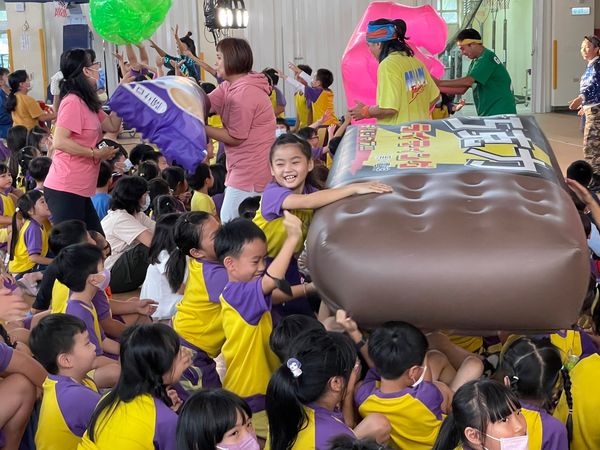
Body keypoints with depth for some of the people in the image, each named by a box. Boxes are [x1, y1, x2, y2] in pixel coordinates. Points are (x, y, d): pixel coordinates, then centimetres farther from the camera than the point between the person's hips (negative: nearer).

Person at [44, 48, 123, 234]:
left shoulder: (87, 103, 14)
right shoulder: (73, 102, -15)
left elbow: (113, 126, 17)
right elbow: (59, 141, -23)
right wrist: (95, 153, -16)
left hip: (79, 190, 10)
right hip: (65, 190, -10)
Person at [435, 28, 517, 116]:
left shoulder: (487, 57, -14)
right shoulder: (475, 62, 16)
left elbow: (468, 81, -22)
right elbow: (462, 89, 14)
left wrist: (439, 83, -16)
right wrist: (438, 88, 4)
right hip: (488, 114, 9)